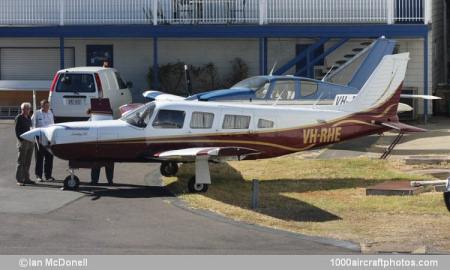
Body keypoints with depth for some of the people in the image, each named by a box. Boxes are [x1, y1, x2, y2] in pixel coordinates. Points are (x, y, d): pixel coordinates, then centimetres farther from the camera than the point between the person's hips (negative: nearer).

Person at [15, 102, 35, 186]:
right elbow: (17, 130, -11)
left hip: (30, 141, 7)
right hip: (22, 141, -7)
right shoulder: (19, 118, -7)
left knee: (28, 162, 12)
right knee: (21, 162, -4)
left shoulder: (28, 118, 14)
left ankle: (26, 178, 19)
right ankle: (19, 180, 0)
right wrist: (21, 140, -18)